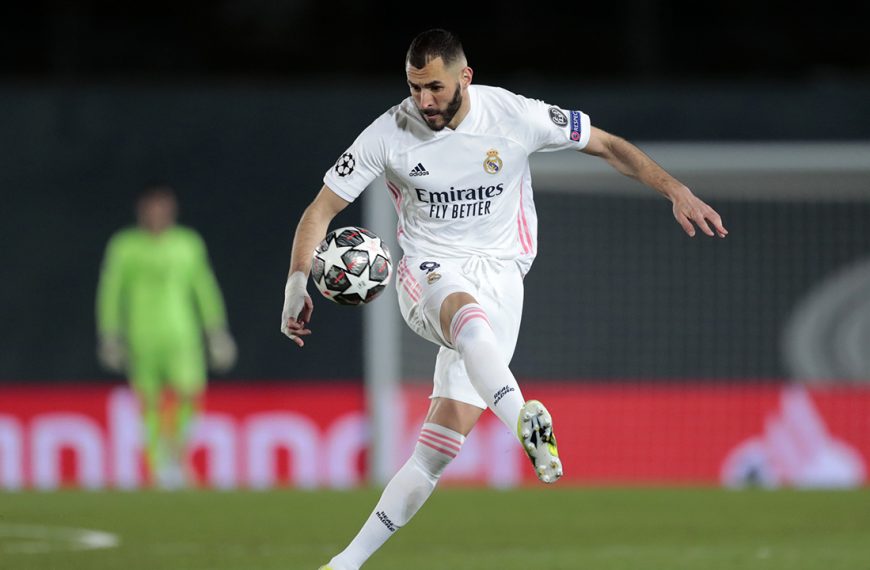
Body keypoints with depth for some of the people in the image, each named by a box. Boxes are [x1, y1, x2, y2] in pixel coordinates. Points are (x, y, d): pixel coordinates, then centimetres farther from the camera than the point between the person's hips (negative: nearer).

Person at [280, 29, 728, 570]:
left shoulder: (516, 116, -8)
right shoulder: (389, 134, -7)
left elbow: (608, 145, 2)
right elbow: (323, 208, 0)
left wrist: (677, 191, -7)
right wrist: (298, 283, -12)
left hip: (500, 277, 1)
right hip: (427, 276, 0)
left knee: (438, 449, -10)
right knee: (467, 312, -41)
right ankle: (524, 420, -66)